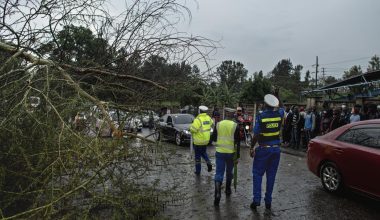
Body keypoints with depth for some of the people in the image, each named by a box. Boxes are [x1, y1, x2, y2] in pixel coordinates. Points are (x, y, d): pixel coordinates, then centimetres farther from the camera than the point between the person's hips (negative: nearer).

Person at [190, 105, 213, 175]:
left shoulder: (198, 119, -21)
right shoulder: (208, 118, -1)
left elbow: (193, 129, -24)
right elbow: (211, 125, 12)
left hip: (198, 141, -6)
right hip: (206, 140, 6)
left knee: (197, 156, 7)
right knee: (204, 152, 28)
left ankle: (198, 171, 15)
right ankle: (208, 163, 8)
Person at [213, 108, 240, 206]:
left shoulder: (218, 124, -1)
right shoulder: (235, 126, -7)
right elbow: (237, 142, -8)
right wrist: (237, 156, -3)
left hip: (219, 152, 1)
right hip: (230, 153, 0)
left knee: (219, 173, 2)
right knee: (229, 172, 20)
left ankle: (217, 193, -14)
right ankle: (228, 190, 36)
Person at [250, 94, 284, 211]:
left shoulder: (260, 116, -12)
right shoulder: (279, 114, -2)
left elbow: (256, 135, -12)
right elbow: (282, 108, 25)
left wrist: (252, 147, -2)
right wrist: (277, 101, 28)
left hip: (263, 149, -4)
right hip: (276, 149, 4)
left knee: (257, 174, 7)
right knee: (271, 175, 10)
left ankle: (256, 200, 2)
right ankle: (268, 201, 15)